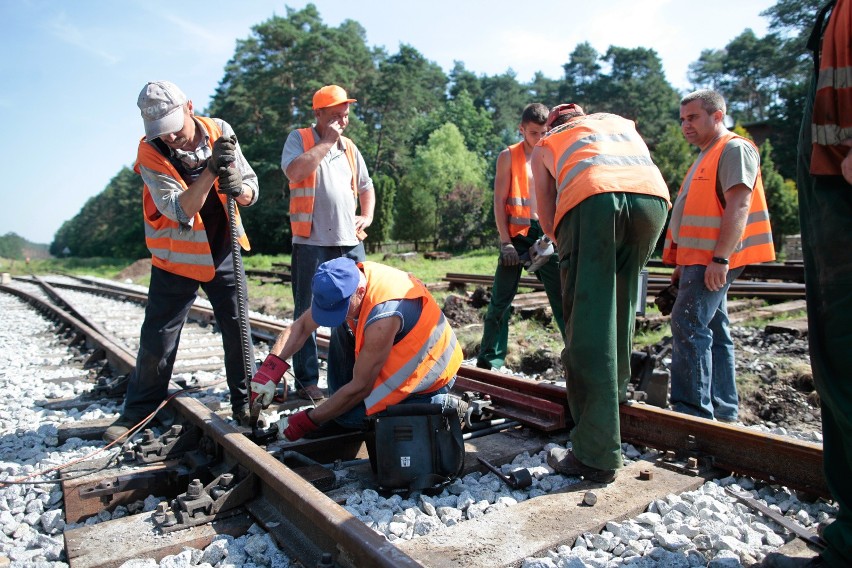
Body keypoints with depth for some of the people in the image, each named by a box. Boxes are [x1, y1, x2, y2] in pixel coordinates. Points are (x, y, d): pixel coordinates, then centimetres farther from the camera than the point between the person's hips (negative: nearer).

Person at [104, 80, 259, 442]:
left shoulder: (220, 132, -8)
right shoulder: (151, 153, -16)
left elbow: (251, 190, -5)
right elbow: (180, 211, -26)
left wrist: (238, 188, -28)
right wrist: (212, 169, -34)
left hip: (222, 252, 2)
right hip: (176, 258, -2)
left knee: (238, 330, 4)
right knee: (157, 339, 5)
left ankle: (244, 402, 19)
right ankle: (138, 409, 25)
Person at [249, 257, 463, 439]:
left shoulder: (383, 316, -37)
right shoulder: (347, 281, -13)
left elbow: (360, 388, -27)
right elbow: (301, 326, -5)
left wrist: (309, 421, -17)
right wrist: (270, 368, -19)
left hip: (431, 374, -8)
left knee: (350, 413, -16)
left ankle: (434, 404, -1)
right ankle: (339, 418, 7)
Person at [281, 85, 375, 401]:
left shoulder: (350, 147, 18)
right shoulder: (299, 138, 3)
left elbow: (366, 186, 27)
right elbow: (295, 171, -18)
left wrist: (367, 216, 10)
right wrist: (327, 141, -10)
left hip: (350, 243, 5)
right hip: (312, 243, -5)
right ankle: (306, 381, 10)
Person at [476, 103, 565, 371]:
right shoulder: (509, 156, 5)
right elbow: (499, 201, 0)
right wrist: (505, 242, -8)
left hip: (547, 236, 2)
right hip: (516, 236, -1)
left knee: (565, 299, -2)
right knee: (500, 301, -1)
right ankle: (489, 362, 8)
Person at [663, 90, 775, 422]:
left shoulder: (735, 149, -6)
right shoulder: (706, 157, 23)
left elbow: (739, 206, -19)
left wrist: (720, 258, -25)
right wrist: (682, 264, 22)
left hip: (714, 260, -10)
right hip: (698, 259, 10)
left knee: (688, 325, -17)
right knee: (712, 330, 12)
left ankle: (692, 411, -13)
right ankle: (722, 410, 21)